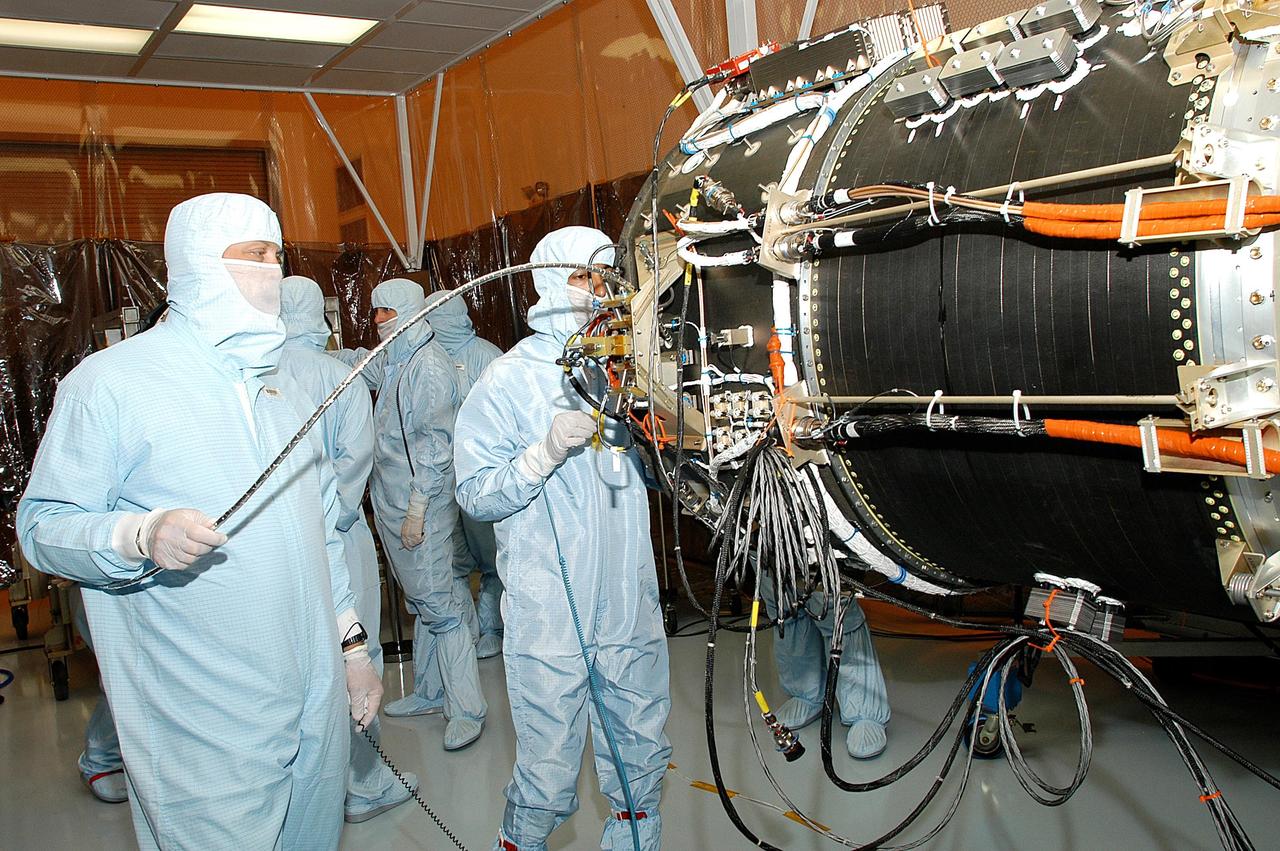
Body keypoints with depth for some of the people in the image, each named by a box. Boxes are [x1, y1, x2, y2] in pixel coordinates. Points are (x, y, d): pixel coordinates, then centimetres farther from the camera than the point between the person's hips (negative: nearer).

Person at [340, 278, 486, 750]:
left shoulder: (429, 367, -16)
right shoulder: (394, 363, 14)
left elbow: (434, 445, -20)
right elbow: (359, 361, 37)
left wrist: (417, 510, -21)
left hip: (419, 504, -10)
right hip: (391, 502, 10)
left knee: (437, 604, -6)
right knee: (420, 602, 17)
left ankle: (467, 709, 1)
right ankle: (429, 691, 28)